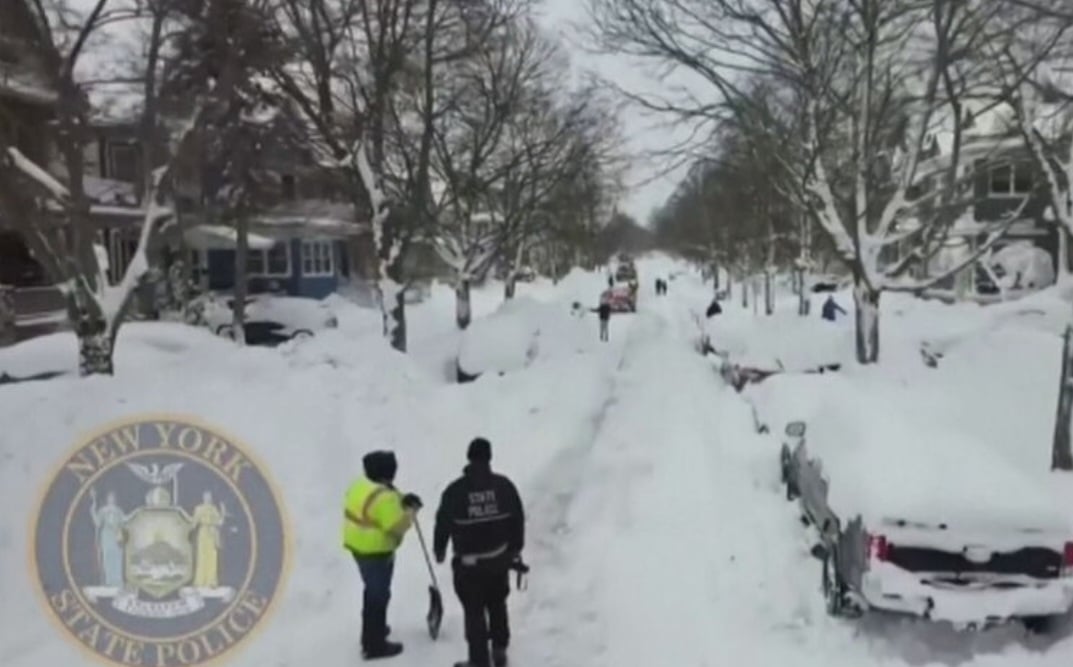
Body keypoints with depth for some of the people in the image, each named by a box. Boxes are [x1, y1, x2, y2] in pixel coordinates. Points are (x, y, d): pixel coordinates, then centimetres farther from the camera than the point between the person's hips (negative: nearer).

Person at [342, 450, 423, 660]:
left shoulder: (361, 485, 3)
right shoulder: (384, 497, -28)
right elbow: (397, 525, -26)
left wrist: (401, 501, 2)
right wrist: (410, 510, -9)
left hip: (359, 546, 10)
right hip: (376, 552, -10)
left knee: (373, 591, 27)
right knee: (378, 596, 4)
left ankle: (371, 631, 44)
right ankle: (374, 645, 13)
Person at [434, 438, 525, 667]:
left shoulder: (455, 491, -16)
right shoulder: (504, 485, -8)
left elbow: (443, 523, -5)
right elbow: (518, 520, 0)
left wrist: (439, 549, 14)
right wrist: (516, 549, 15)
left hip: (468, 563, -3)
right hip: (499, 558, 3)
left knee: (474, 611, 9)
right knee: (497, 605, 22)